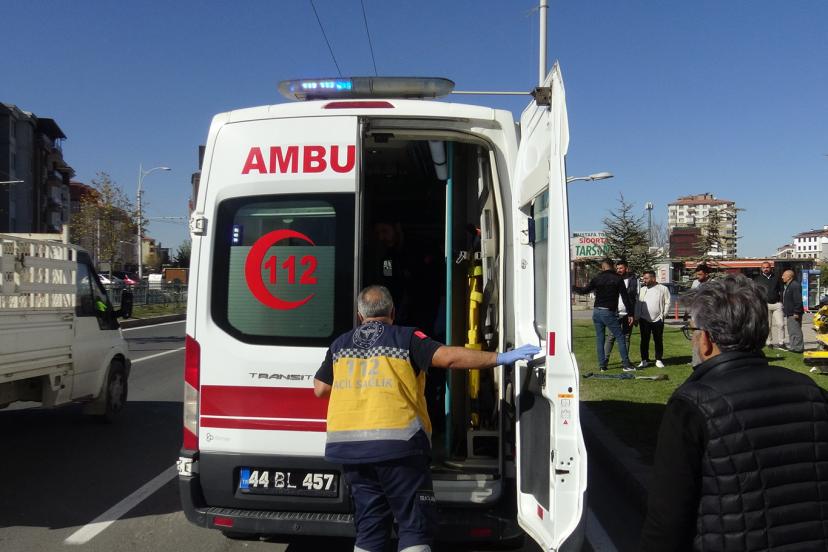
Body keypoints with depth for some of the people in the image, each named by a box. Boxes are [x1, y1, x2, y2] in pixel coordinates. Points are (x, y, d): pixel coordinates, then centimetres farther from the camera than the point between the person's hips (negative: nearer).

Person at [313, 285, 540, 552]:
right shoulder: (405, 338, 0)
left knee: (369, 525, 16)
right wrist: (501, 358, -10)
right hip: (396, 443, -5)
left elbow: (320, 389, 19)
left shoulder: (340, 344, 13)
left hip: (348, 445, 5)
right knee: (415, 526, 4)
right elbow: (448, 356, -13)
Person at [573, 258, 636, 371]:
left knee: (599, 339, 9)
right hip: (609, 313, -4)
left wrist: (573, 288, 21)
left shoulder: (597, 279, 3)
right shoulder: (617, 279, -3)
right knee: (620, 337, 1)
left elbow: (585, 291, 4)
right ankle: (626, 364, -2)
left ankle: (602, 364, 9)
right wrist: (630, 314, -1)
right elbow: (625, 298, -4)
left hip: (597, 312, 4)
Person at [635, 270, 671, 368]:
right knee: (644, 340, 3)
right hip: (644, 319, 2)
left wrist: (664, 314, -5)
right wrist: (637, 317, 3)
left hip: (658, 319, -2)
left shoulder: (663, 289, 1)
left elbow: (667, 302, 2)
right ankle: (644, 360, 10)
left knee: (658, 341, 5)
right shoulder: (642, 290, 9)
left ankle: (659, 360, 14)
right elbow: (638, 304, 9)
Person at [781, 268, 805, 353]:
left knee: (795, 330, -8)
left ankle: (798, 347, -5)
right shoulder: (786, 286, 17)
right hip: (789, 313, 11)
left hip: (794, 314, -11)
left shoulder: (795, 286, -18)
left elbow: (798, 301, -23)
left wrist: (796, 312, -24)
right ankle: (792, 346, 23)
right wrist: (784, 309, 25)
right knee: (791, 330, 16)